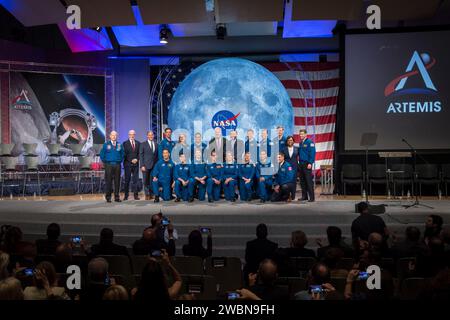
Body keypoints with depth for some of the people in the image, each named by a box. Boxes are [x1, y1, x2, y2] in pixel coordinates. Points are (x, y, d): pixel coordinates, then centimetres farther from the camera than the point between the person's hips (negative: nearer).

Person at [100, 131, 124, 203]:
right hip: (109, 165, -2)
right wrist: (105, 162, 4)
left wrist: (120, 161, 9)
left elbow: (122, 155, 19)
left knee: (117, 181, 2)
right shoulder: (106, 145, 5)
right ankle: (108, 197, 2)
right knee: (108, 181, -3)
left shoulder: (119, 145, 11)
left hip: (117, 165, 2)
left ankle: (117, 197, 8)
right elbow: (102, 154, 7)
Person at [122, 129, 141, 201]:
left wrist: (137, 159, -8)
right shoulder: (125, 143, 3)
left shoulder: (138, 143, 12)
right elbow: (124, 154, -3)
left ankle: (136, 195, 4)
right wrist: (131, 160, -10)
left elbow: (139, 153, 10)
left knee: (135, 180, 1)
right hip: (127, 164, -2)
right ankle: (126, 195, 4)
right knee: (127, 180, 0)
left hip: (136, 164, 2)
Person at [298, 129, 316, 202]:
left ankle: (311, 197, -4)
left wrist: (310, 163, -19)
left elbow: (312, 153, -13)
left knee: (309, 181, -8)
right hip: (301, 163, 7)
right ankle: (304, 196, 17)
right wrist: (299, 162, 9)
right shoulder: (300, 143, 15)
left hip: (307, 164, -7)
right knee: (302, 181, 10)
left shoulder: (309, 142, -7)